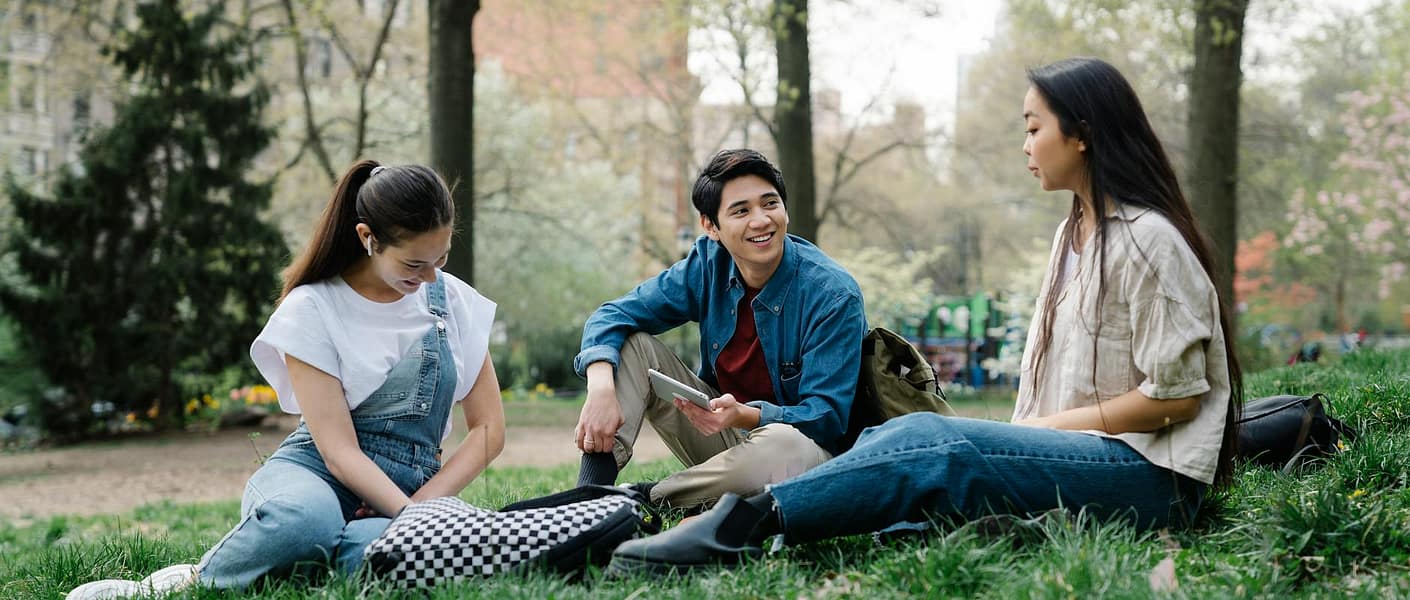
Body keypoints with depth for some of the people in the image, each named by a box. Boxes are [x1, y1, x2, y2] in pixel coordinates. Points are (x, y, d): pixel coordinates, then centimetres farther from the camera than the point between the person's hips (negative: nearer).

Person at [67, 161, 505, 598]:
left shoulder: (454, 300, 5)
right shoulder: (312, 308, -7)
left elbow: (488, 428, 6)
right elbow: (339, 450, -13)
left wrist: (424, 507, -10)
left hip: (411, 489, 3)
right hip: (315, 470, -2)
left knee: (373, 548, -39)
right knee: (305, 519, -44)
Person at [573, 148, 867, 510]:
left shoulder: (834, 294, -20)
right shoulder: (708, 264, -6)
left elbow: (826, 417, -23)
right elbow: (615, 315, -7)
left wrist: (745, 415, -41)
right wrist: (601, 386, -28)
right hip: (724, 429, 5)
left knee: (783, 445, -41)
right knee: (631, 343, -9)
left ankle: (646, 498, -19)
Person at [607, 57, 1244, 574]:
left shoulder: (1148, 240, -10)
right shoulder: (1073, 233, 19)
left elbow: (1178, 395, -13)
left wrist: (1049, 425, -9)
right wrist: (1025, 435, 2)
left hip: (1151, 476, -8)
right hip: (1081, 453, 8)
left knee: (931, 445, -27)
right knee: (906, 441, -13)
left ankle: (749, 521, -34)